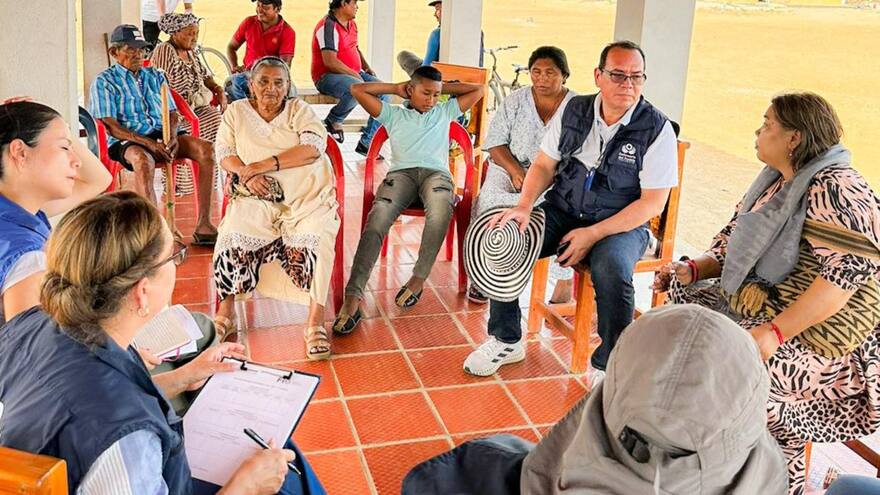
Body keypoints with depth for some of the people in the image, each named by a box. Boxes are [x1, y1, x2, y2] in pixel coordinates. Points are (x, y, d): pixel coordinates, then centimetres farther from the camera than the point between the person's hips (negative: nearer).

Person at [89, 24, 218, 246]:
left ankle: (203, 224, -26)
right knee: (143, 160, -40)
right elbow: (112, 127, -5)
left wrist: (172, 136, -9)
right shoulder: (104, 82, 5)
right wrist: (148, 143, -19)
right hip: (126, 141, -4)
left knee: (206, 149, -22)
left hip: (162, 136, 5)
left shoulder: (155, 76, 21)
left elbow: (172, 113, 15)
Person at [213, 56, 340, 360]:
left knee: (314, 239, -30)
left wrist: (263, 165, -15)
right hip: (257, 197, 1)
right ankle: (226, 309, -8)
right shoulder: (237, 111, 13)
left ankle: (315, 321, -27)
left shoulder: (299, 110, 7)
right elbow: (224, 155, 5)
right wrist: (248, 174, -17)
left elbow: (313, 148, -10)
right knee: (233, 236, -26)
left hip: (307, 196, -1)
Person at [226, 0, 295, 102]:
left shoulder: (288, 32, -3)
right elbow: (231, 47, 18)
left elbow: (285, 64, -11)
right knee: (231, 82, -32)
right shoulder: (249, 23, 7)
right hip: (249, 73, 2)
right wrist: (234, 66, -1)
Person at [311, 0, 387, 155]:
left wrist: (366, 67, 13)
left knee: (384, 93, -7)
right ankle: (333, 120, -11)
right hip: (327, 77, -9)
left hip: (354, 74, 9)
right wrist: (354, 74, -18)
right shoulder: (328, 26, -15)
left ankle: (366, 143, -6)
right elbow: (330, 61, -24)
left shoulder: (351, 24, 14)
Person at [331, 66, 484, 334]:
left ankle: (419, 277, -31)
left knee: (441, 207, -41)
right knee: (378, 216, -33)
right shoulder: (393, 114, 26)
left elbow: (478, 89, 30)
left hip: (436, 172, 0)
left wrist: (443, 88, 30)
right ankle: (353, 295, -44)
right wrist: (395, 88, 26)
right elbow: (357, 89, 20)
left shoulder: (445, 112, 29)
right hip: (402, 171, 0)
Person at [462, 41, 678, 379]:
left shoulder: (657, 129, -11)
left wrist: (592, 235, -18)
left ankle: (606, 366, -12)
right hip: (562, 211, 4)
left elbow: (653, 202, -12)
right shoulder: (574, 111, 1)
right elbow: (543, 165, 8)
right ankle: (506, 341, 4)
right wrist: (524, 206, -12)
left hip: (622, 224, -4)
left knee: (612, 268, -37)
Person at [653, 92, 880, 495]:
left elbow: (844, 277, -28)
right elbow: (735, 243, 16)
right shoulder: (777, 181, 11)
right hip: (767, 303, 10)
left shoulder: (834, 191, -19)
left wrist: (774, 333, -33)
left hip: (820, 334, -10)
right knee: (684, 304, 7)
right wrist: (693, 269, -3)